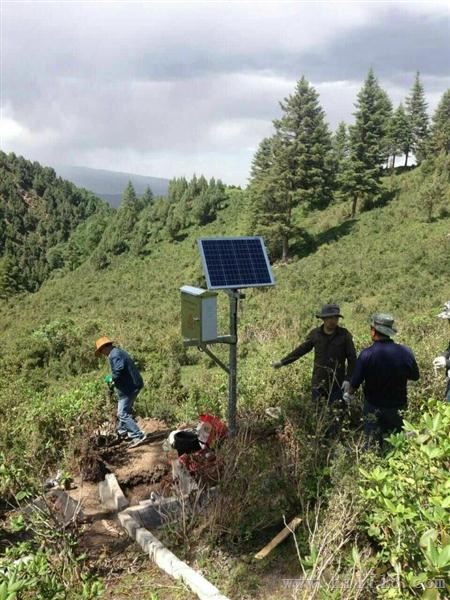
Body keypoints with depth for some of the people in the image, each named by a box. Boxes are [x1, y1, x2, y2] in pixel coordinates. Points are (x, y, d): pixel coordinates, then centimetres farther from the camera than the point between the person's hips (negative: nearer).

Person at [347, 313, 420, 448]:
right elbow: (415, 376, -3)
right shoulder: (405, 352, -18)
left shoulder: (366, 354, -23)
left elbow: (356, 381, -12)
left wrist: (349, 394, 8)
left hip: (373, 406, -1)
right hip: (398, 406, 2)